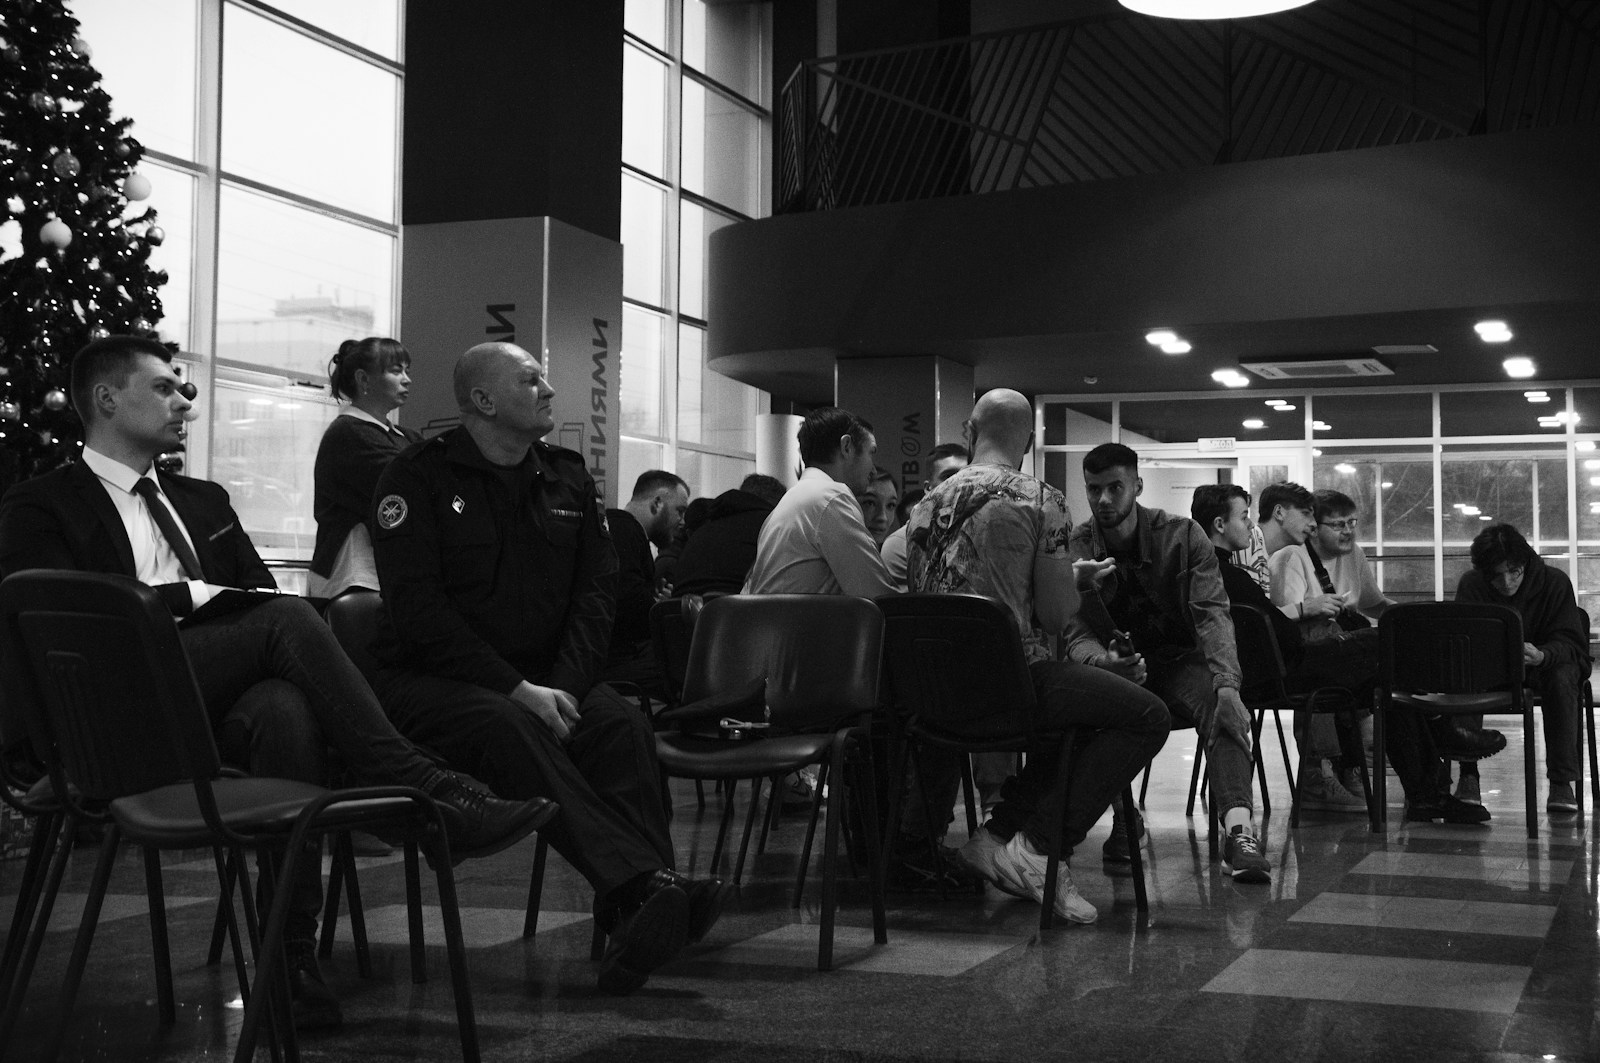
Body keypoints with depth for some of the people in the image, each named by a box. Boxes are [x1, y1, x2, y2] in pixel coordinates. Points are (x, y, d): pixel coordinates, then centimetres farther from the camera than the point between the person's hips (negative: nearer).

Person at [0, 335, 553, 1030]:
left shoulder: (204, 501, 29)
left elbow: (264, 593, 21)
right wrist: (190, 595, -9)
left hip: (226, 698, 4)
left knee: (286, 708, -35)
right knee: (285, 619, -30)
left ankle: (293, 950, -36)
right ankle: (420, 789, -29)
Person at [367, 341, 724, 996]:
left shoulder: (568, 480, 15)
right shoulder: (419, 476, -2)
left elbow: (595, 593, 6)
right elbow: (417, 608, -12)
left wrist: (564, 688, -13)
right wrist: (516, 689, -21)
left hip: (545, 680, 5)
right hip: (428, 679, -4)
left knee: (623, 725, -25)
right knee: (510, 729, -35)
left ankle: (636, 925, -39)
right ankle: (648, 883, -50)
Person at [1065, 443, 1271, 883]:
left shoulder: (1182, 535, -3)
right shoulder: (1073, 548, -2)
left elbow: (1212, 613, -14)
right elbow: (1076, 633, -10)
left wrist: (1227, 680, -33)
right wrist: (1104, 661, -36)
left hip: (1179, 659, 0)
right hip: (1113, 664, 0)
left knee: (1222, 705, -32)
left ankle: (1238, 827, -49)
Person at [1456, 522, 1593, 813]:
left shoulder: (1555, 582, -17)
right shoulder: (1471, 585, -14)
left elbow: (1569, 642, -18)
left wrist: (1541, 656, -42)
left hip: (1545, 662, -1)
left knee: (1562, 678, -35)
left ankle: (1562, 781, -31)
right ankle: (1467, 774, -26)